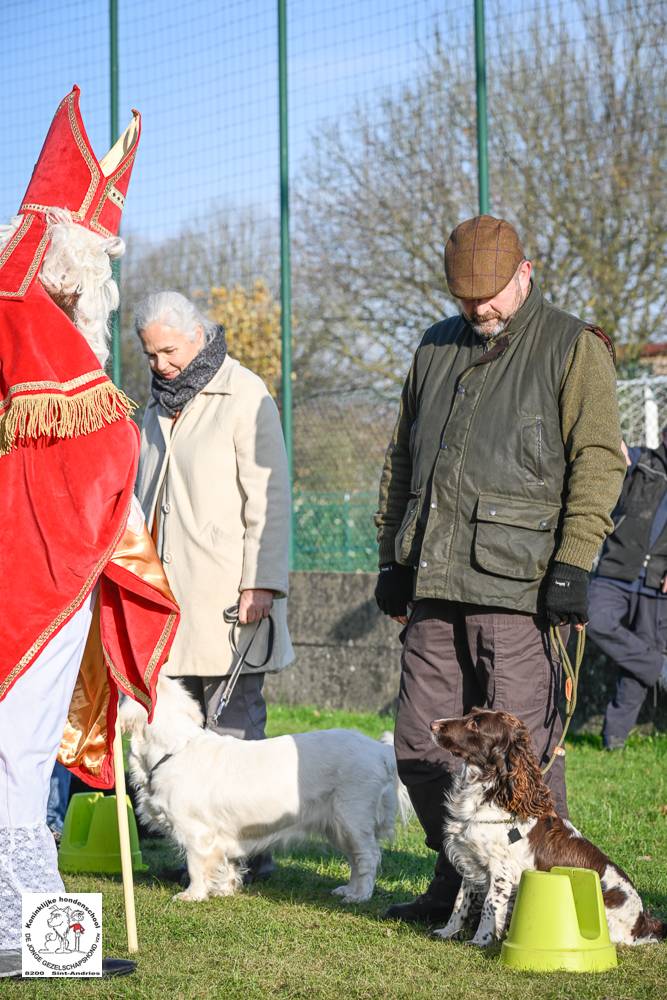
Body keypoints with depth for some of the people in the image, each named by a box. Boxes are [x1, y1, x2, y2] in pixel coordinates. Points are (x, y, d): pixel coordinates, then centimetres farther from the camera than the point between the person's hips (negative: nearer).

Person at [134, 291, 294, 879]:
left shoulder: (244, 396, -5)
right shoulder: (161, 403, 19)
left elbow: (268, 497, -9)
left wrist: (261, 581, -15)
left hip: (224, 589, -7)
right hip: (168, 587, 7)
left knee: (233, 724, -6)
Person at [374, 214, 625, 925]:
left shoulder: (572, 348, 1)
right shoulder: (437, 348, 19)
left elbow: (598, 460, -5)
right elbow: (403, 459, 25)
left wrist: (572, 565, -14)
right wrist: (392, 557, 18)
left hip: (517, 585, -6)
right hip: (433, 584, 6)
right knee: (421, 745, 8)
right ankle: (457, 884, 23)